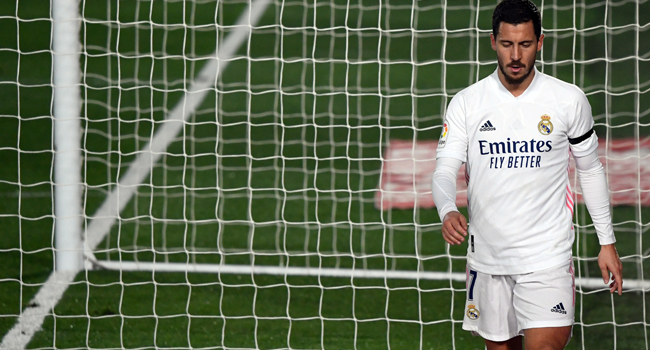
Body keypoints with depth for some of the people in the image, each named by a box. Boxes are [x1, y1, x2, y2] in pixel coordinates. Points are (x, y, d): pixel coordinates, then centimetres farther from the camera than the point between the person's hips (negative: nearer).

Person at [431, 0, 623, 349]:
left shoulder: (570, 100, -1)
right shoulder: (465, 104, 0)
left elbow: (591, 170, 11)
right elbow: (444, 171, -5)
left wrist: (607, 242, 11)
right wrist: (448, 212, -28)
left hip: (547, 257, -2)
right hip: (487, 256, 2)